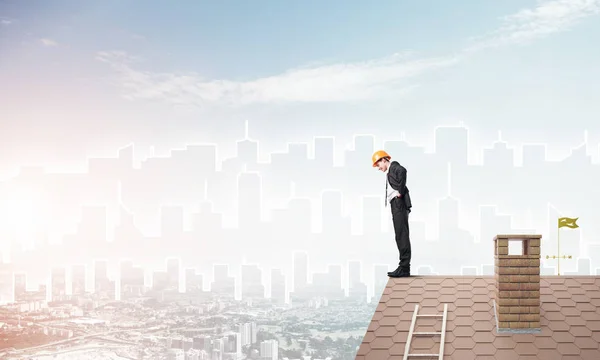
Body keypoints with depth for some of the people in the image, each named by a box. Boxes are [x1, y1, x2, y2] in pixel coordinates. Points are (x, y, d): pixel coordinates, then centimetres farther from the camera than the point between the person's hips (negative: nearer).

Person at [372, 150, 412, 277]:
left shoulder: (394, 167, -3)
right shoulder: (390, 172, 25)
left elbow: (402, 171, -24)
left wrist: (400, 191, -21)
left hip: (399, 203, -10)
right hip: (396, 206, 10)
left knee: (402, 235, -11)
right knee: (400, 236, 8)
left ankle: (404, 268, -12)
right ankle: (404, 267, 10)